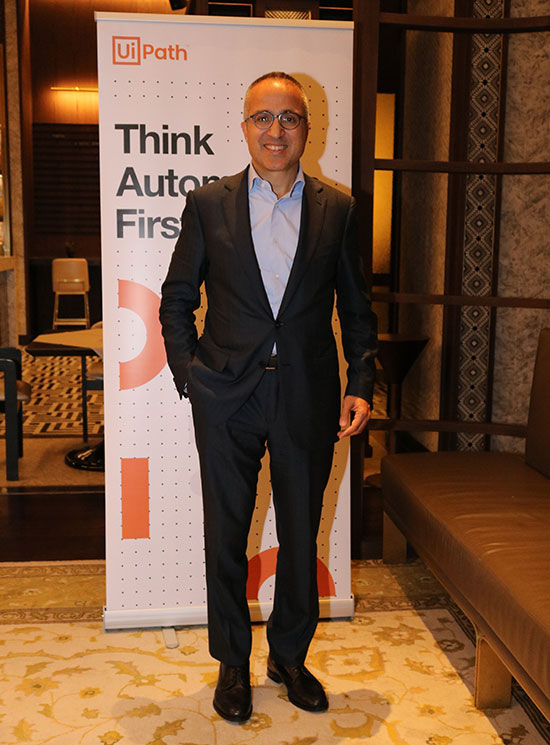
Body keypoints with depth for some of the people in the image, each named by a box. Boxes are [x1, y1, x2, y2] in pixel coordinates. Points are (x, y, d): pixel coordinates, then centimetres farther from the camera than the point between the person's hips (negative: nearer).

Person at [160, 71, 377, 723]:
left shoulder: (337, 210, 5)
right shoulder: (208, 204, 3)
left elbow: (355, 307, 8)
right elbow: (177, 297, 8)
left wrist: (361, 384, 0)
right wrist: (187, 373, -1)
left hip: (308, 398, 1)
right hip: (226, 399, 0)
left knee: (301, 535, 12)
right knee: (225, 536, 10)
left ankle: (290, 655, 34)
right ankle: (232, 663, 30)